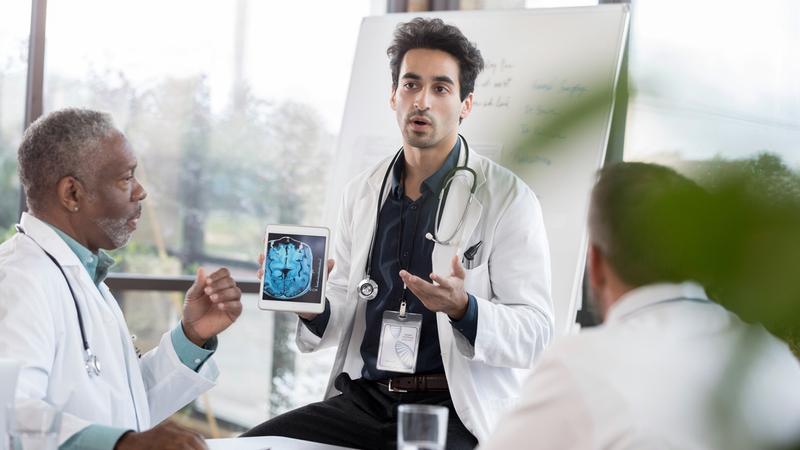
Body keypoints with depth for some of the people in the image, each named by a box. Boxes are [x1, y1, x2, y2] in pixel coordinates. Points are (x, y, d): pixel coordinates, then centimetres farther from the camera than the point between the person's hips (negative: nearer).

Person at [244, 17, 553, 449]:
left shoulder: (508, 199, -4)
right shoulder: (360, 193, 12)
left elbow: (533, 334, -7)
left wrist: (462, 308, -26)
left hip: (457, 413, -5)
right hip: (363, 399, 5)